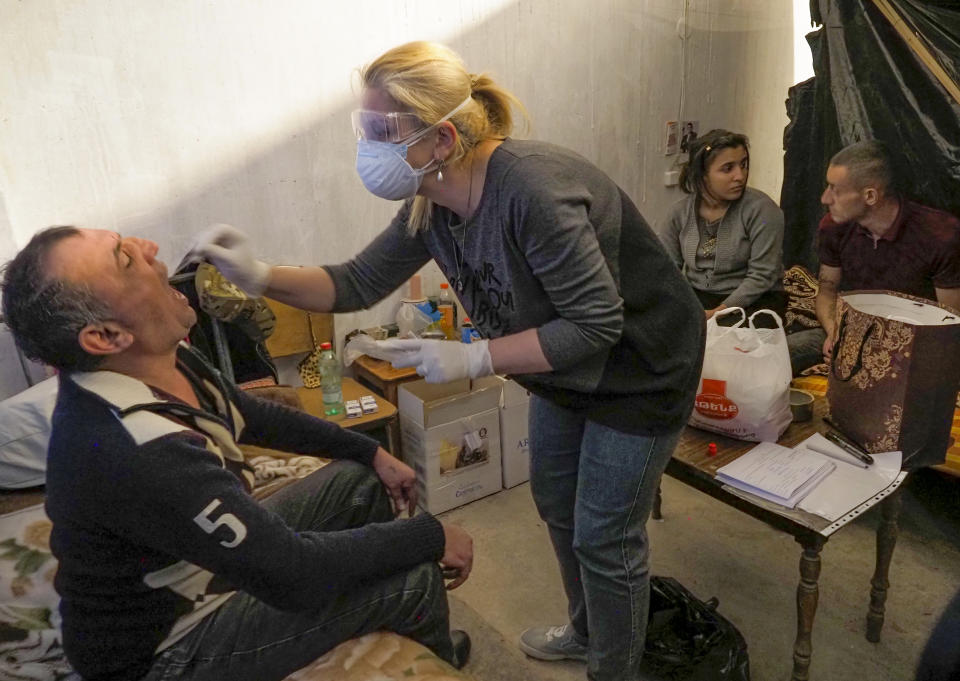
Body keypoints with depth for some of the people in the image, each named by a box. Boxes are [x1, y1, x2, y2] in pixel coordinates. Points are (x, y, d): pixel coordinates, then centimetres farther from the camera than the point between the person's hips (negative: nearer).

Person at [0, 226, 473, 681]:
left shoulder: (165, 362, -10)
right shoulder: (136, 454, -39)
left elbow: (255, 417, 6)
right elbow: (295, 574, -33)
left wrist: (372, 453, 5)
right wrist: (431, 537, -20)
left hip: (213, 553, 9)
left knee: (359, 479, 11)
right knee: (414, 580, -15)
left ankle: (390, 630, 31)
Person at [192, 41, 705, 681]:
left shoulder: (530, 188, -35)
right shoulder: (430, 204, -9)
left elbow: (597, 325, -31)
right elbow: (358, 284, -1)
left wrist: (472, 358, -32)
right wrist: (260, 275, -14)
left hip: (639, 373, -8)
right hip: (565, 367, 8)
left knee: (604, 538, 4)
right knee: (556, 502, 22)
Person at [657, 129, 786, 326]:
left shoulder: (761, 208, -9)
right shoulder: (679, 212, 2)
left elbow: (761, 275, -13)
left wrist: (719, 313, -22)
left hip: (754, 300, -3)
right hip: (696, 297, 4)